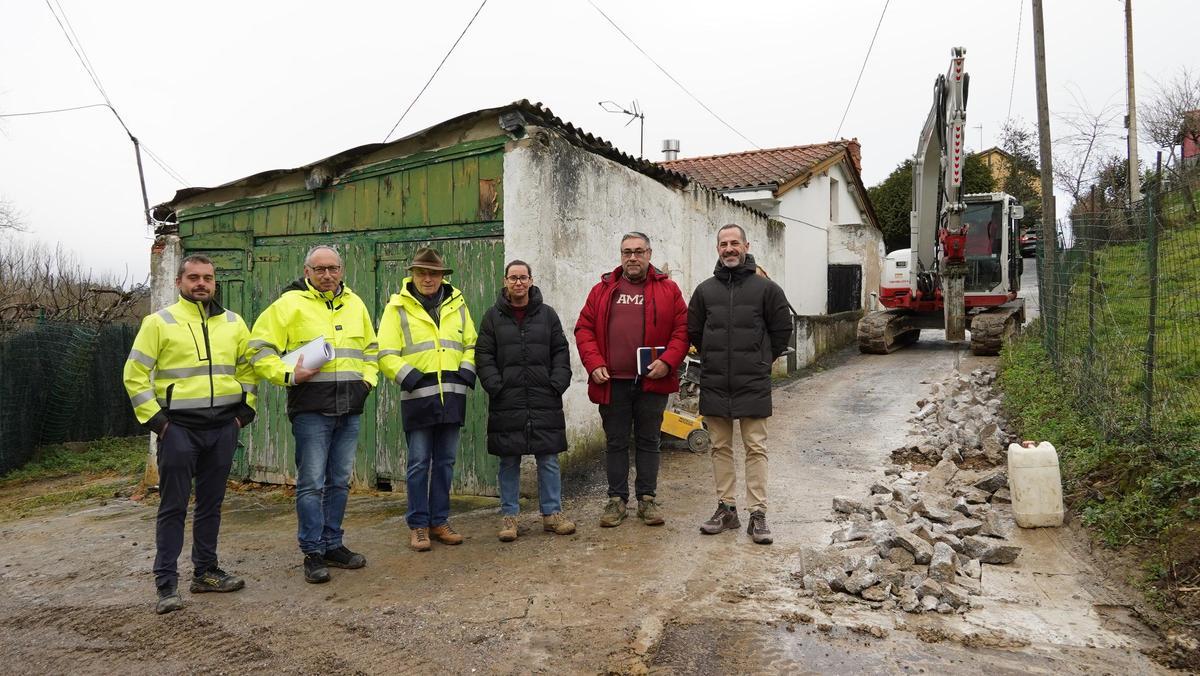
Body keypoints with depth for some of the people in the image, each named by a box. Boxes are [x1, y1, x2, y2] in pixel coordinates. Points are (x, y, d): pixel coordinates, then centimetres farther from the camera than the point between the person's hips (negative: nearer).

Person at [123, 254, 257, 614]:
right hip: (178, 427, -4)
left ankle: (206, 571, 23)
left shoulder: (233, 323, 10)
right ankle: (166, 584, 5)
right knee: (173, 506, -1)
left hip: (223, 426, 4)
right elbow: (135, 374, -3)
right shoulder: (159, 322, -2)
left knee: (211, 503, 12)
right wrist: (154, 418, -9)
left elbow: (249, 366, 17)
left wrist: (246, 409, 8)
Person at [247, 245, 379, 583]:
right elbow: (260, 348, -4)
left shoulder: (355, 304, 14)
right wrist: (289, 375, -16)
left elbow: (371, 348, 25)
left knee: (340, 481, 12)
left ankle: (333, 545, 24)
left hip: (349, 408, 5)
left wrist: (368, 378, 11)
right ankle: (313, 553, 8)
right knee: (312, 483, -2)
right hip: (311, 408, -5)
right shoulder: (290, 303, -3)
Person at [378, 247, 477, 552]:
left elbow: (471, 345, 16)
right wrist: (410, 378, -14)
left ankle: (439, 521, 21)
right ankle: (418, 524, 13)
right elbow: (386, 355, -3)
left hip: (452, 396, 4)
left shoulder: (457, 304, 11)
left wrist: (466, 373, 0)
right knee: (419, 463, 1)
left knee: (445, 461, 10)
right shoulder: (398, 307, 0)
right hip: (417, 397, -3)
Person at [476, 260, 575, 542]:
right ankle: (509, 516, 17)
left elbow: (561, 352, 8)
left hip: (545, 402, 1)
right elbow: (483, 356, 2)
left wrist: (557, 384, -4)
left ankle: (552, 513, 17)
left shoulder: (547, 314, 9)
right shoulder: (493, 317, 6)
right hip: (506, 403, -1)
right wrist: (496, 386, -9)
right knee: (509, 462, 6)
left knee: (548, 459, 5)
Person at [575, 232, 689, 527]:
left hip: (652, 381, -1)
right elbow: (584, 329, 6)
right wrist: (594, 364, -7)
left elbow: (682, 330, 0)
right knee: (615, 442, 9)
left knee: (648, 441, 9)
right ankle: (617, 499, 20)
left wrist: (667, 361, -14)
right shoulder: (602, 290, 9)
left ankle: (647, 498, 20)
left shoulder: (668, 290, 5)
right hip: (612, 381, 1)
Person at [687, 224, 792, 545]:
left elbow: (782, 329, 5)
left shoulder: (765, 287, -2)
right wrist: (714, 359, 12)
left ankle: (758, 514, 8)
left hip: (753, 385, -3)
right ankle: (726, 508, 21)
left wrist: (762, 361, 7)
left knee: (756, 448, 1)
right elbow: (693, 332, 15)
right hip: (714, 384, 3)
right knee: (720, 448, 10)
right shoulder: (705, 290, 6)